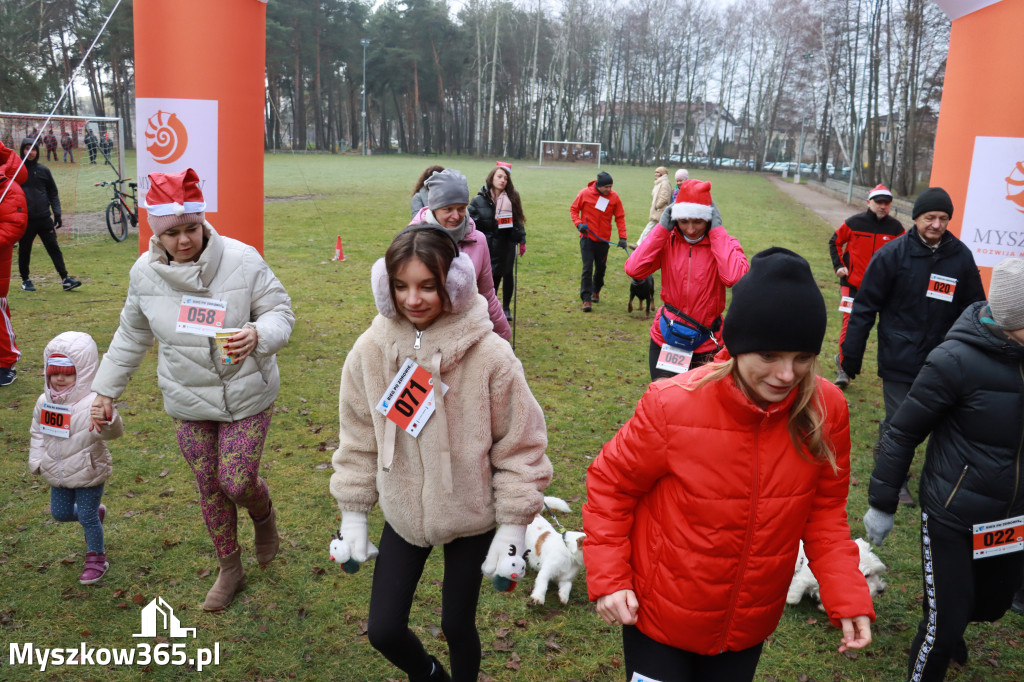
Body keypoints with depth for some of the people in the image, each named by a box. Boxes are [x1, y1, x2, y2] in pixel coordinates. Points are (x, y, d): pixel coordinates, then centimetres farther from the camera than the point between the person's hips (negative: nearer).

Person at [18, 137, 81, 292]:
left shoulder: (43, 170, 8)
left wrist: (57, 214, 4)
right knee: (24, 251, 8)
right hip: (25, 220, -1)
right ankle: (25, 279, 22)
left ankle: (65, 279, -4)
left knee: (54, 248, -2)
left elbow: (53, 193, 12)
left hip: (44, 218, 2)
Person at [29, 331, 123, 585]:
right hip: (57, 474, 7)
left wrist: (108, 421, -62)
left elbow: (115, 432, -40)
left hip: (88, 474, -7)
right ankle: (96, 512, 48)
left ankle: (96, 558, 27)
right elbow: (38, 433, 13)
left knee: (87, 517, 4)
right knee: (60, 513, 20)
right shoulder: (45, 402, -3)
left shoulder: (93, 404, -26)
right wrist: (36, 460, 8)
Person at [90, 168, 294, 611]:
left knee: (239, 483, -4)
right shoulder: (145, 273, -4)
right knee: (209, 487, 13)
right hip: (187, 405, 3)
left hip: (246, 399, -3)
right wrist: (105, 390, 15)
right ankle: (230, 569, 35)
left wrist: (258, 335, -32)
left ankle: (264, 514, 36)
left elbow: (281, 312, -10)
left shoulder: (241, 260, -16)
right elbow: (131, 337, 11)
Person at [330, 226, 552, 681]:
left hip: (471, 518, -3)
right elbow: (358, 437, 1)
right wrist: (353, 512, 5)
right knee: (383, 630, 9)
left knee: (457, 626, 13)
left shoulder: (489, 355, -22)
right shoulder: (371, 350, -13)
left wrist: (513, 525, -8)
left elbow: (520, 444, -12)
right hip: (403, 514, 3)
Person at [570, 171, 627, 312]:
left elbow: (620, 217, 1)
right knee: (587, 269, -8)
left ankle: (596, 291, 39)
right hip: (587, 238, -2)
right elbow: (573, 209, 3)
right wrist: (578, 223, -14)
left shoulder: (614, 197, -4)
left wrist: (622, 237, -7)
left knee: (601, 268, 14)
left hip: (603, 239, 2)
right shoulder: (585, 193, -8)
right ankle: (586, 299, -7)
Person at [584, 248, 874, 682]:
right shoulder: (673, 406, -24)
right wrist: (608, 578, -14)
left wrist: (848, 595, -10)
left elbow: (824, 510, -2)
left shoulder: (825, 410, -16)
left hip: (749, 627, 3)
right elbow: (611, 486, -10)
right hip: (658, 617, -3)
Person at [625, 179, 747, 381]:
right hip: (664, 341, 2)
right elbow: (633, 269, -17)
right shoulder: (667, 240, -2)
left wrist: (717, 231, -19)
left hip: (705, 347, -2)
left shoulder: (723, 243, -8)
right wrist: (662, 228, -13)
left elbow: (735, 277, -29)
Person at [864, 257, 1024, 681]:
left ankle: (948, 630, 56)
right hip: (952, 517, -6)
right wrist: (882, 504, -8)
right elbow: (902, 433, -14)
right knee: (945, 622, 5)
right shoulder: (957, 359, -23)